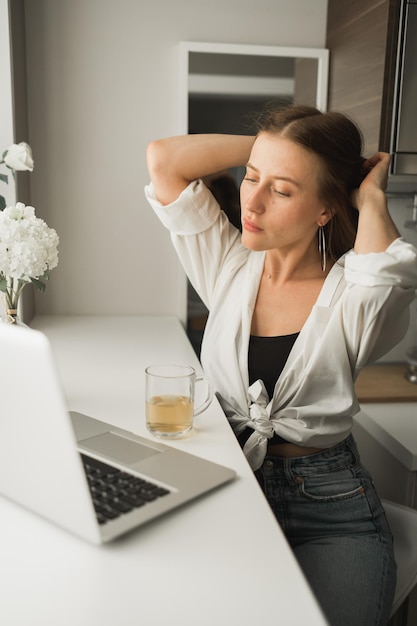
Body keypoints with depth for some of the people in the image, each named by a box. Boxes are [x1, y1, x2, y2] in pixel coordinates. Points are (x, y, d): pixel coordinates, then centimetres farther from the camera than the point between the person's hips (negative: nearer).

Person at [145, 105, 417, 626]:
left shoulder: (348, 290, -8)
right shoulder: (231, 266, 1)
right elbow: (164, 160, -5)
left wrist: (371, 199, -15)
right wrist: (267, 147, -4)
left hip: (329, 507, -2)